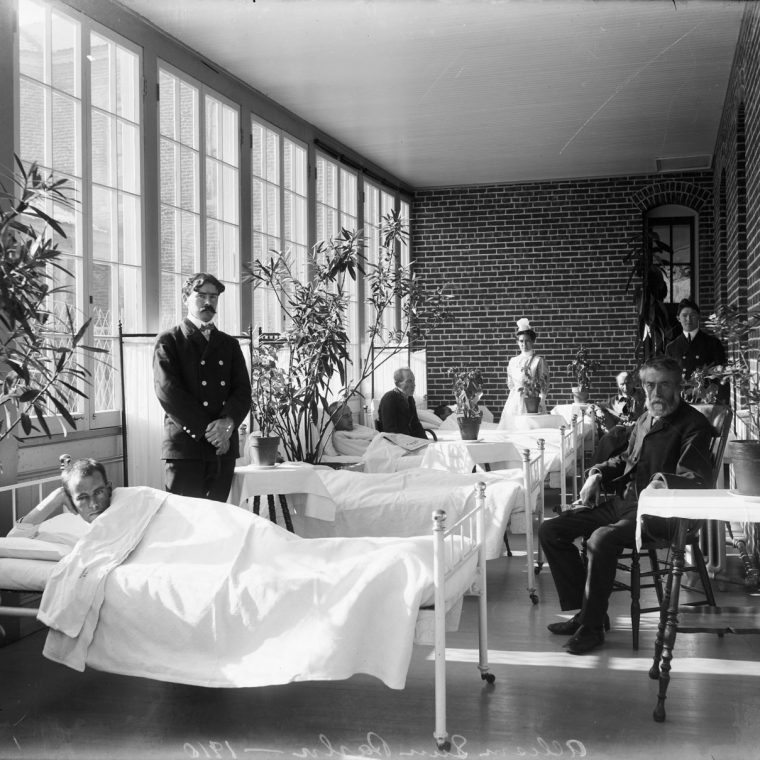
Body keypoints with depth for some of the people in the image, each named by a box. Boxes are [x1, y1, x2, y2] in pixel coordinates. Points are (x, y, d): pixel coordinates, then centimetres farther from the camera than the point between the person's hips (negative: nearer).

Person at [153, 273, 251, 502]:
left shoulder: (229, 344, 18)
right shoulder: (169, 342, 4)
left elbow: (243, 390, 7)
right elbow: (168, 392, -8)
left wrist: (228, 423, -13)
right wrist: (206, 430, -14)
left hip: (224, 447, 4)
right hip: (185, 447, -4)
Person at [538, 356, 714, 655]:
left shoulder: (693, 424, -6)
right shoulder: (645, 419, 18)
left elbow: (698, 480, -18)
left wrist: (663, 481, -38)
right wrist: (597, 474, 13)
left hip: (658, 511, -8)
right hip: (622, 503, 9)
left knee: (601, 539, -35)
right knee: (550, 530, -2)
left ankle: (592, 626, -17)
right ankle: (585, 609, 5)